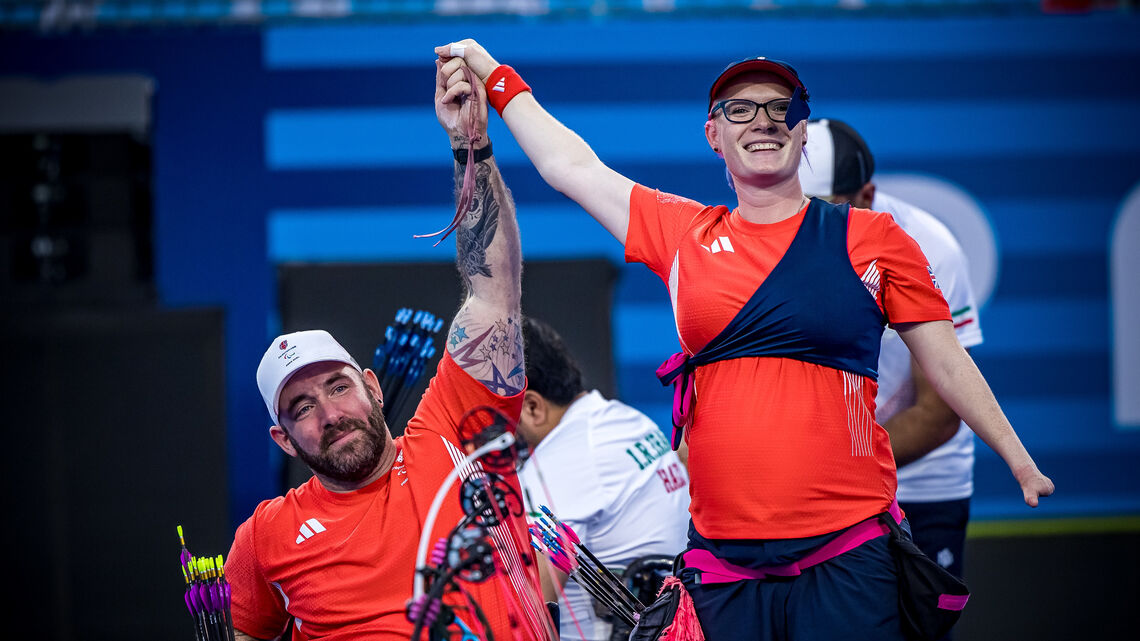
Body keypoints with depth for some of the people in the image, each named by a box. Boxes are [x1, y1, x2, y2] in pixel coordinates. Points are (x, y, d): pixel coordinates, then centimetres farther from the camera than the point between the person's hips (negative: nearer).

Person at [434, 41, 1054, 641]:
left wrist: (1020, 462, 8)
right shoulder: (683, 234, 11)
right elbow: (571, 166, 18)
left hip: (847, 557, -2)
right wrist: (494, 77, 21)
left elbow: (947, 363, 9)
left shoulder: (870, 239, 5)